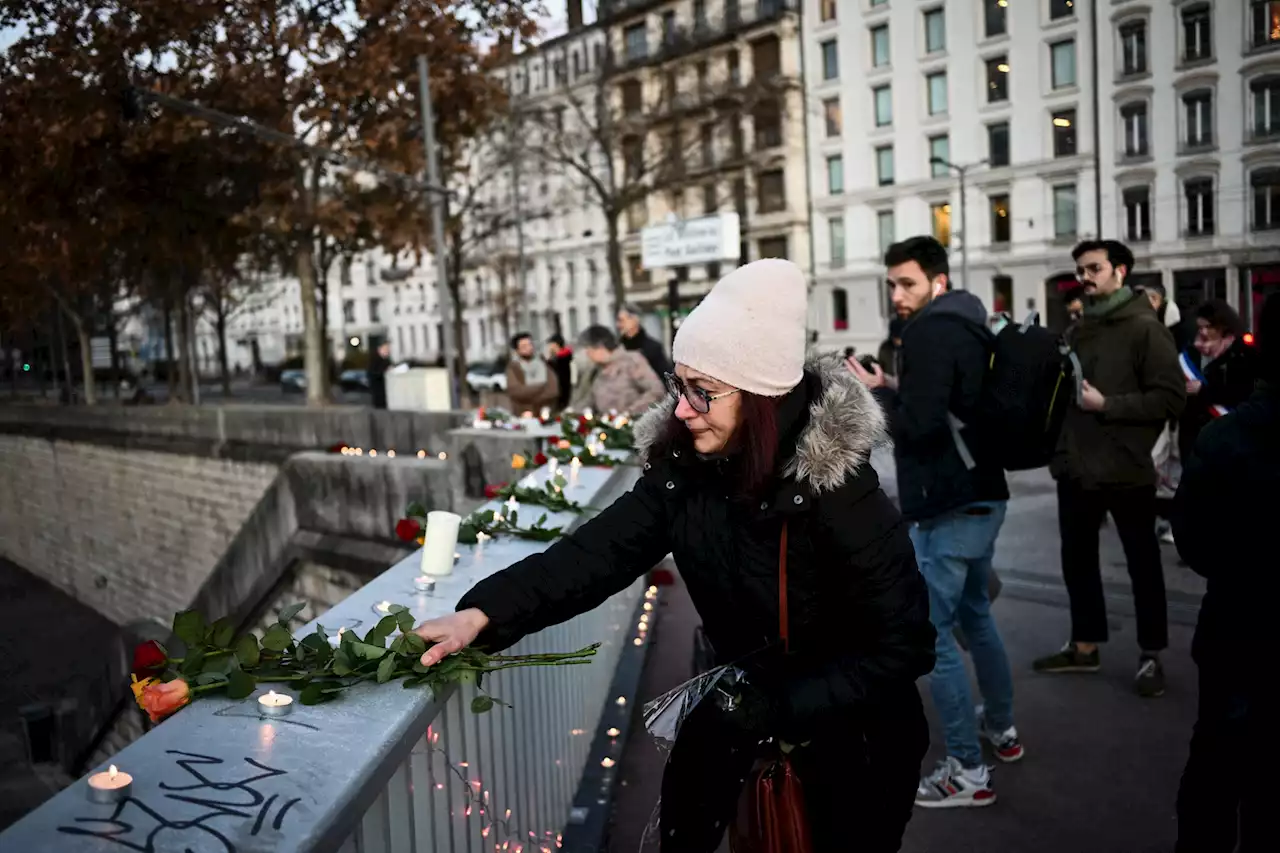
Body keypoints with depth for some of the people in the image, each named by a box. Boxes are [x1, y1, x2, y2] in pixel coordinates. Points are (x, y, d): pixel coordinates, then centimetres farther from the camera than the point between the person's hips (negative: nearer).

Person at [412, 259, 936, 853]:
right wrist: (483, 612, -35)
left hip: (851, 728, -4)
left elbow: (901, 647, -24)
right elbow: (600, 549, -21)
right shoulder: (683, 467, -13)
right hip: (743, 696, 5)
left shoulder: (840, 492, -28)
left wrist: (775, 708, -30)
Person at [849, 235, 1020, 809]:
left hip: (947, 508, -10)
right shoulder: (969, 327, 14)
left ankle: (967, 772, 3)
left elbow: (920, 425, -24)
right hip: (981, 497, 10)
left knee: (932, 634, -3)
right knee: (975, 616, 23)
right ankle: (1002, 728, 38)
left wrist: (878, 393, -9)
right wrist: (898, 390, 10)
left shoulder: (928, 331, -16)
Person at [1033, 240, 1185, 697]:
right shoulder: (1080, 329, 12)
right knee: (1077, 559, 14)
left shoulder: (1145, 328, -8)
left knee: (1143, 564, 8)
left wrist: (1107, 405, -20)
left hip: (1126, 470, -6)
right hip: (1076, 468, 7)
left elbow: (1171, 398, -16)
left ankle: (1151, 655, 20)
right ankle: (1084, 646, 28)